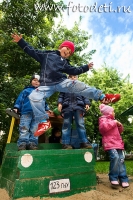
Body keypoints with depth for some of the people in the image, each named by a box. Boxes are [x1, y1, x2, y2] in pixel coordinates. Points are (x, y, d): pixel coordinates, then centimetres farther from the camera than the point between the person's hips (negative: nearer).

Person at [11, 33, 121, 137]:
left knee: (78, 86, -22)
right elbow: (32, 51, 20)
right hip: (47, 85, -1)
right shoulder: (47, 54, 20)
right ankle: (44, 122, -20)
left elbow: (75, 71, 20)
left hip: (62, 82, 1)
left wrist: (86, 67, 13)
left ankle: (102, 97, -22)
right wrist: (21, 41, 15)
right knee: (34, 97, -26)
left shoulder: (65, 63, 24)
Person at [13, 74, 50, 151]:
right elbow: (20, 99, 8)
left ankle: (33, 144, 3)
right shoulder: (26, 90, 15)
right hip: (26, 112, -2)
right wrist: (16, 108, -2)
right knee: (24, 130, -7)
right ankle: (22, 145, -6)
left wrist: (47, 109, 18)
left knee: (34, 130, 1)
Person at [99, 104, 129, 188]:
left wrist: (119, 125, 12)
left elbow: (119, 131, 34)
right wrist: (114, 122, -13)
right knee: (115, 157, -24)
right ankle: (113, 178, -10)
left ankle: (123, 179, 8)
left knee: (121, 159, 1)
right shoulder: (103, 119, 2)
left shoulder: (113, 120, 27)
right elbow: (103, 127, -22)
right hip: (110, 143, -8)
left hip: (117, 143, 9)